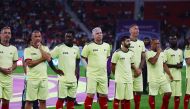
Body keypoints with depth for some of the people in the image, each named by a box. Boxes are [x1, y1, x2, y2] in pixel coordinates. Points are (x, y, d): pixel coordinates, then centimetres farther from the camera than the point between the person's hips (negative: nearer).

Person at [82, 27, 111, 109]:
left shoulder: (107, 46, 7)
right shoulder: (89, 46, -8)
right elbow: (83, 58, 1)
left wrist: (102, 65, 13)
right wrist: (92, 65, 4)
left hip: (103, 75, 5)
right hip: (92, 75, -5)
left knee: (104, 95, 9)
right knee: (90, 95, -5)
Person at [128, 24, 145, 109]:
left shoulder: (141, 43, 11)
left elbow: (143, 58, 11)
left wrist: (140, 69, -4)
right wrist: (132, 69, -11)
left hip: (138, 72, 5)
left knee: (139, 91, 6)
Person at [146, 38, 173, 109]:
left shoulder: (161, 53, 15)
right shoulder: (148, 53, -8)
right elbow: (153, 62, -25)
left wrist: (169, 74, 12)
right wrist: (158, 52, -15)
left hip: (162, 78, 6)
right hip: (153, 79, -6)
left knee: (168, 93, 3)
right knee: (152, 95, -1)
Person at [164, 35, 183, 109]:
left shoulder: (180, 51, 16)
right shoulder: (167, 51, -5)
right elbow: (163, 64, -9)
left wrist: (180, 65, -1)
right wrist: (174, 65, -17)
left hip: (178, 75, 6)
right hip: (169, 75, -6)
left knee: (178, 94, 3)